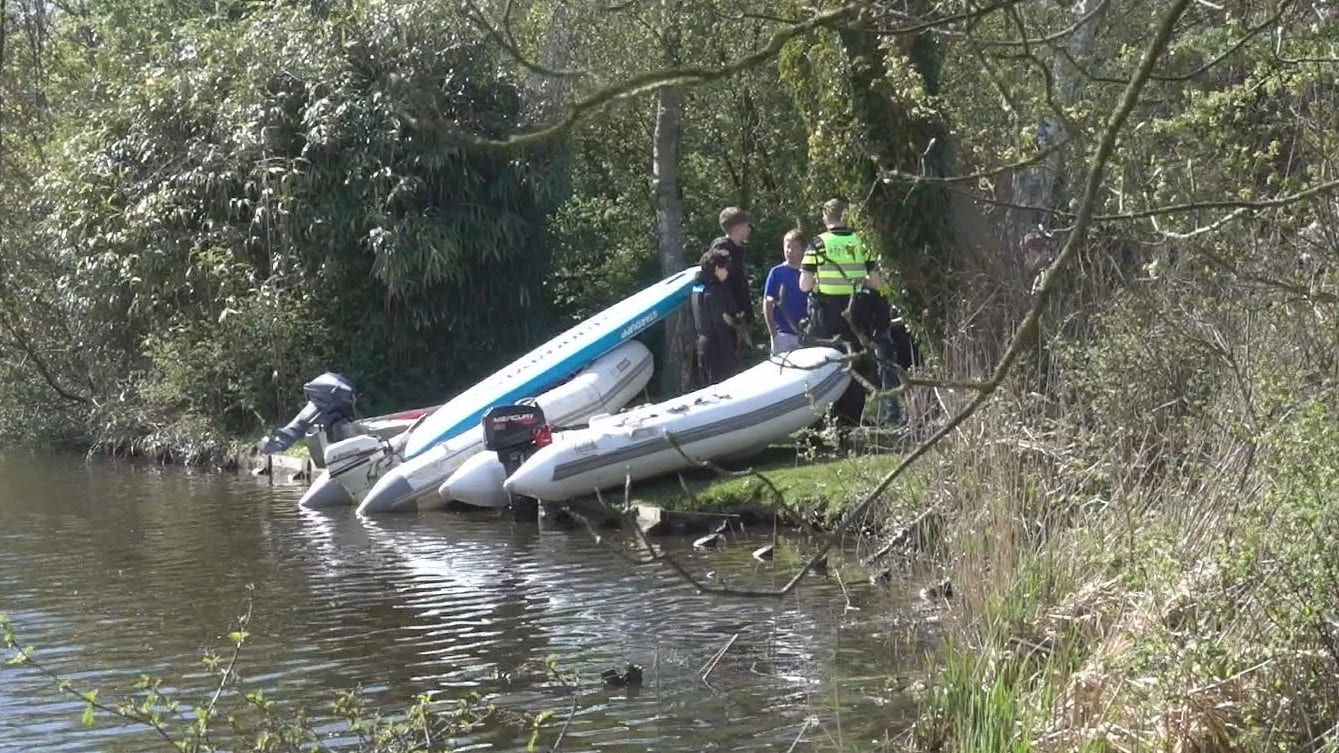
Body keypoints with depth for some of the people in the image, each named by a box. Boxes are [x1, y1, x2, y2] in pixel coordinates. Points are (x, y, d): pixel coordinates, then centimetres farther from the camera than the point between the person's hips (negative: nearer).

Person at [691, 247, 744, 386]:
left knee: (709, 387, 15)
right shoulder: (715, 291, -18)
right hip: (719, 348, -9)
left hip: (703, 344, 9)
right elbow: (721, 323, -19)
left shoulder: (697, 287, 9)